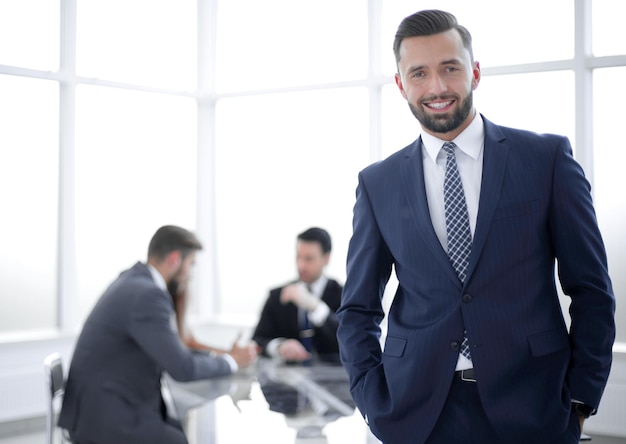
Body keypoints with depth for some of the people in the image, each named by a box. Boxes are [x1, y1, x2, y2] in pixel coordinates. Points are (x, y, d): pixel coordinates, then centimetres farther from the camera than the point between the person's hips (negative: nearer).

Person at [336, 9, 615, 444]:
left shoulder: (548, 157, -1)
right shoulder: (377, 183, 4)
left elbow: (592, 289, 1)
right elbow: (358, 309, 9)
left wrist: (580, 399, -3)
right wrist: (376, 404, -1)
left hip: (531, 408, -1)